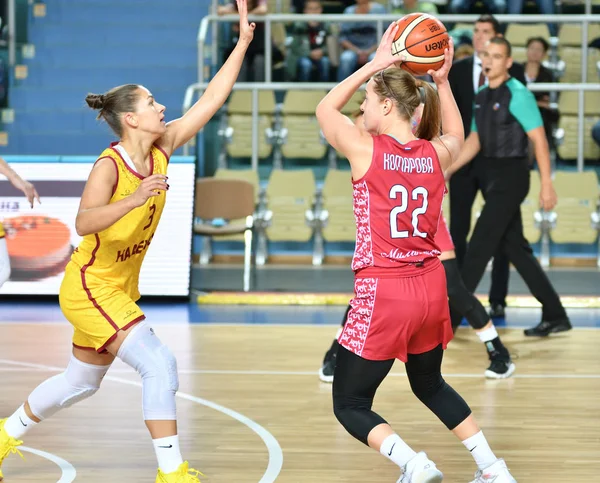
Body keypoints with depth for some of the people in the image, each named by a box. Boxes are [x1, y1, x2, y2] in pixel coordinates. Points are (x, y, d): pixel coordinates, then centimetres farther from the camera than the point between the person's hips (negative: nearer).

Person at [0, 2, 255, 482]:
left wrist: (242, 43, -7)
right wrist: (134, 199, -49)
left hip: (120, 288, 9)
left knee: (82, 382, 21)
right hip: (89, 287, -8)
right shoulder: (109, 165, -21)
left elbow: (212, 99, -3)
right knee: (159, 364, -19)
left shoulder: (162, 149, -2)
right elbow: (84, 223, -36)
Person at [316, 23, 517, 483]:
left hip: (382, 294, -6)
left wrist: (374, 64, 9)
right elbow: (456, 135, 28)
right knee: (430, 384, 29)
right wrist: (442, 81, 20)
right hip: (431, 289, 6)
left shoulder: (366, 149, -11)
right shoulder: (436, 154, 1)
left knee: (350, 406, 5)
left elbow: (326, 109, 9)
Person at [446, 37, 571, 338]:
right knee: (515, 248, 9)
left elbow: (539, 140, -14)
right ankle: (555, 315, 15)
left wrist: (546, 185, -18)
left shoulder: (518, 95, -13)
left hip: (511, 176, -9)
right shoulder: (482, 97, 11)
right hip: (491, 175, 9)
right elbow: (475, 140, 19)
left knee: (480, 245, -7)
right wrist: (448, 170, 11)